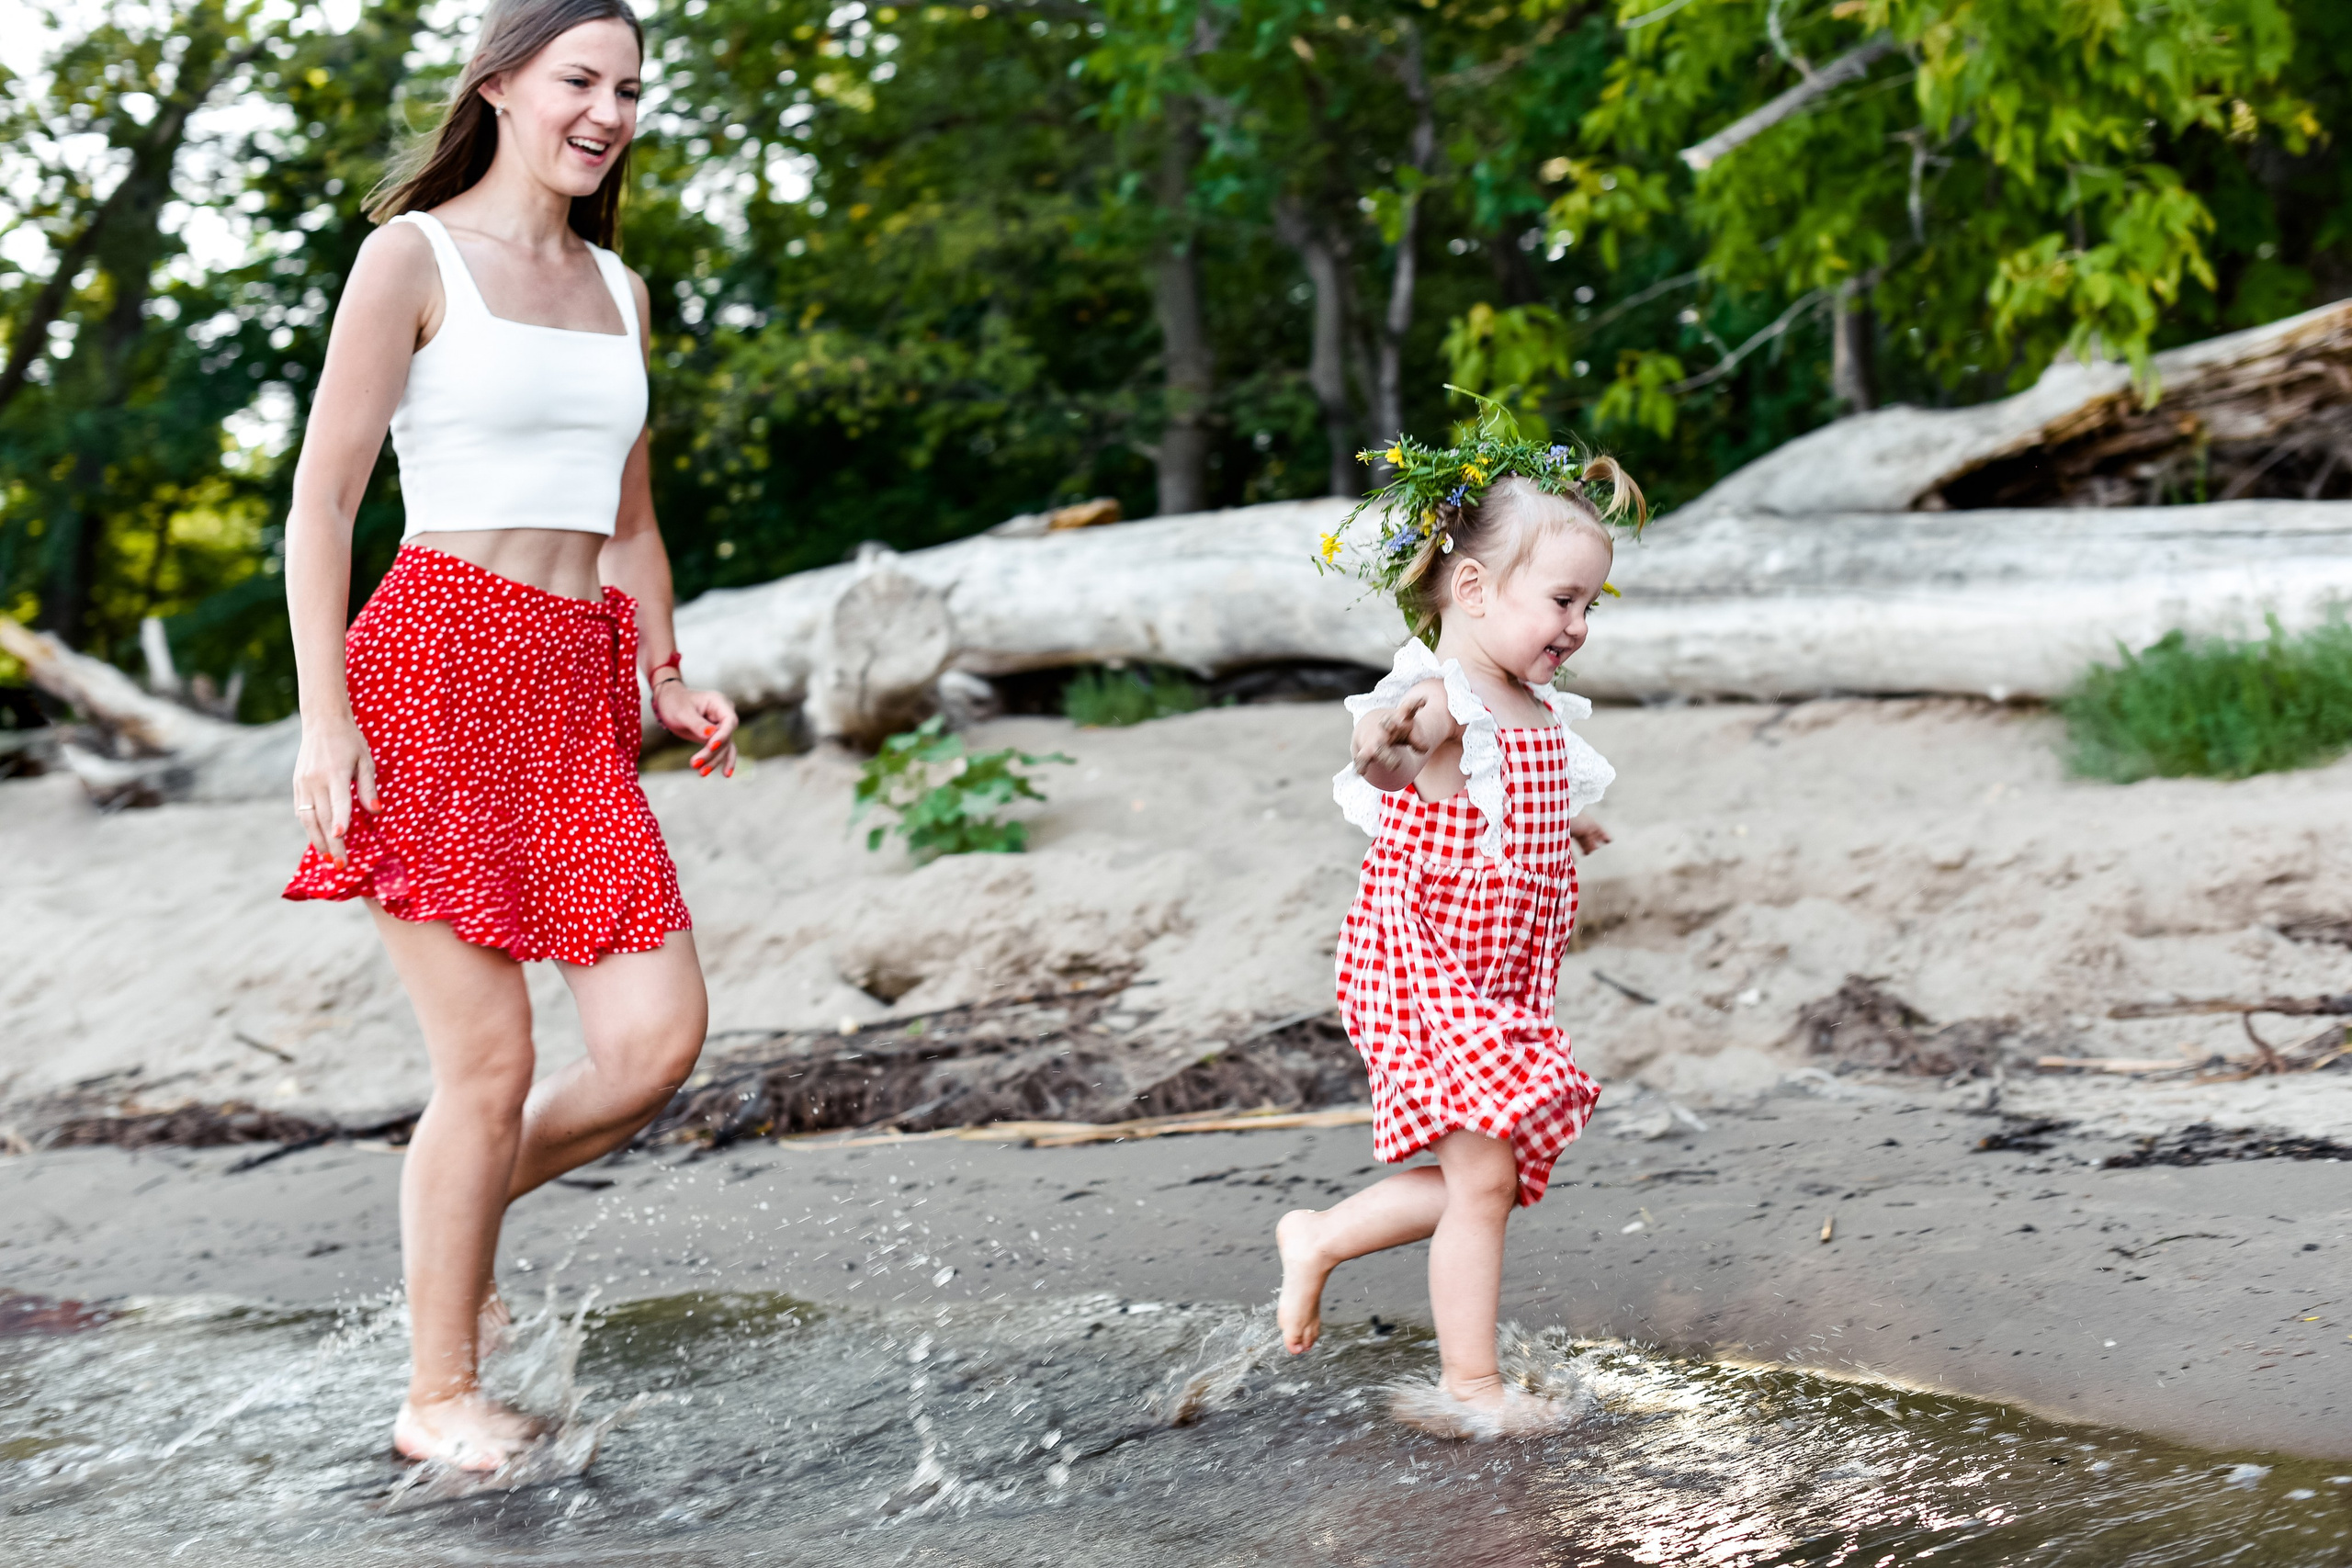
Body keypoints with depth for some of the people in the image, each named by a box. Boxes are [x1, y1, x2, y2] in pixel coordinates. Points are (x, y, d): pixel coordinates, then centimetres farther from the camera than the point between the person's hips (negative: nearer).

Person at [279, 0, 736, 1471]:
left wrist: (669, 676, 11)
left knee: (660, 1038, -3)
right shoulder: (415, 257, -1)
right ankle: (441, 1396, 12)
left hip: (577, 695, 6)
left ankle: (468, 1204, 26)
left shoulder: (619, 288, 18)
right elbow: (321, 500, -5)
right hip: (438, 670, -6)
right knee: (491, 1063, -5)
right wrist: (324, 714, -13)